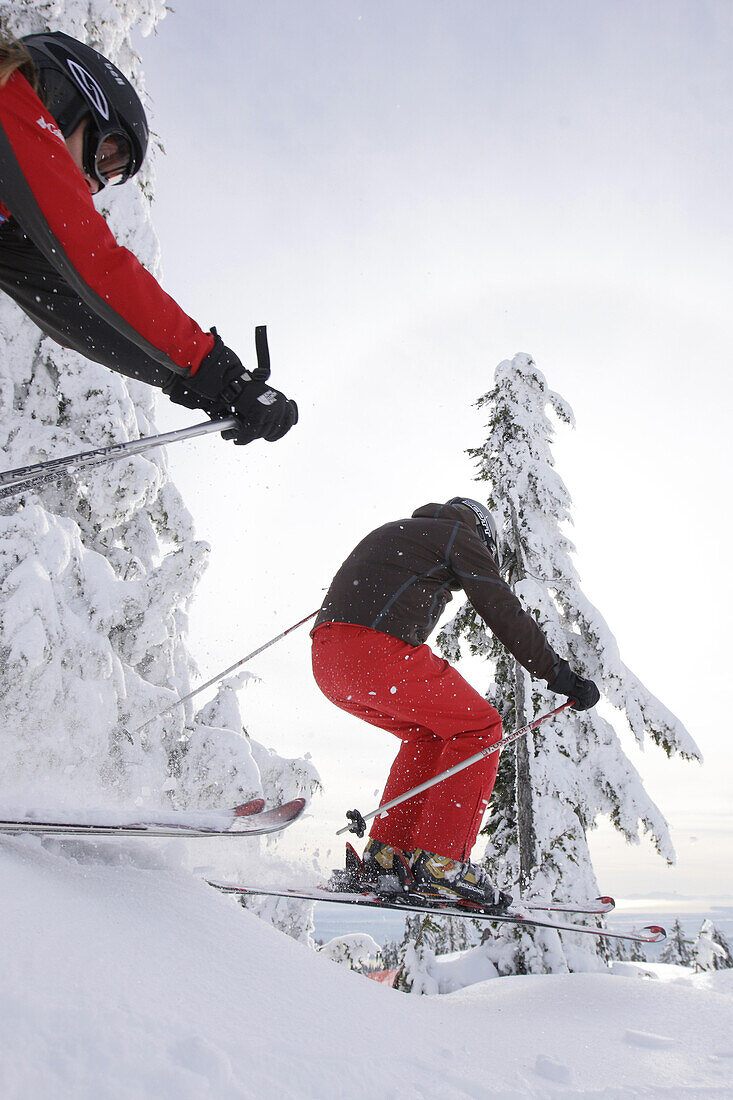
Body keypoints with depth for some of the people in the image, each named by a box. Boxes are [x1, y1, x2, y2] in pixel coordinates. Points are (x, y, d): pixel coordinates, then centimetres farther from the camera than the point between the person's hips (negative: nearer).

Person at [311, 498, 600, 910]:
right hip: (377, 649, -8)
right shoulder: (460, 533, 11)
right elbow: (505, 612, 6)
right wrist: (561, 675, 10)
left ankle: (386, 855, 17)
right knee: (479, 728, 7)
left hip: (325, 660, 8)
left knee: (427, 733, 24)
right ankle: (440, 861, 1)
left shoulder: (391, 531, 34)